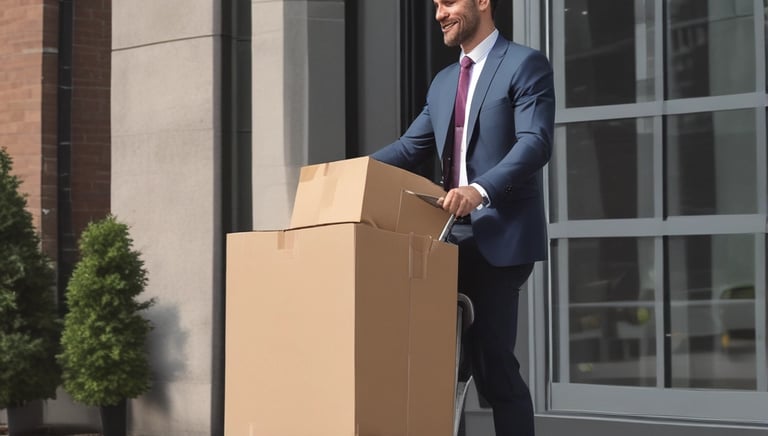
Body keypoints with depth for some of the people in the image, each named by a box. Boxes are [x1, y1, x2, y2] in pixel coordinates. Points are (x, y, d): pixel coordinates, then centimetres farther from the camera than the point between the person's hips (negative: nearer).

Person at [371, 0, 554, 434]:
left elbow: (536, 142, -16)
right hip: (454, 237, 7)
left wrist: (481, 189, -30)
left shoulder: (525, 64, -3)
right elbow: (409, 148, 18)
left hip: (501, 237, -7)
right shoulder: (443, 82, 20)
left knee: (493, 362, -7)